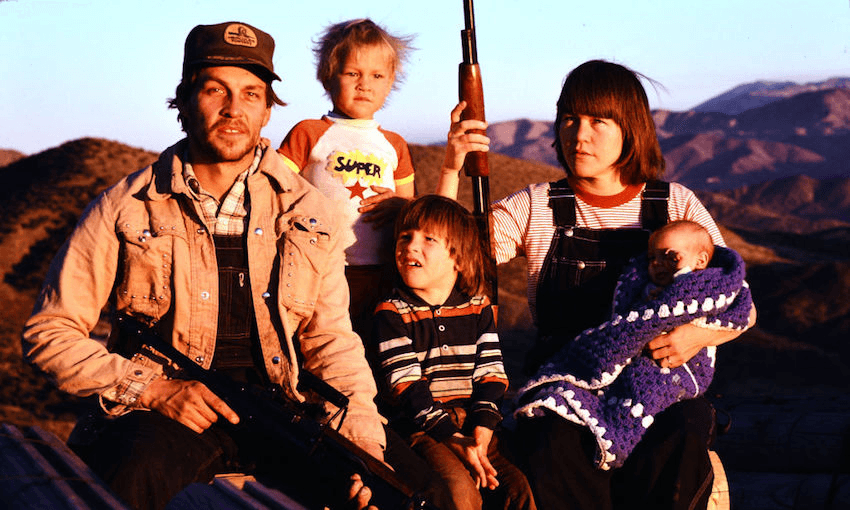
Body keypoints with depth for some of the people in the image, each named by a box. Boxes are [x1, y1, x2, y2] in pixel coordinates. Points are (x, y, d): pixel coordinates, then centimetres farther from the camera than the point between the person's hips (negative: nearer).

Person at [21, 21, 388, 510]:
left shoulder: (311, 213, 10)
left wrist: (366, 448, -5)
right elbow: (49, 332, 4)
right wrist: (151, 388, -10)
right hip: (166, 415, -2)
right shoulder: (124, 209, 2)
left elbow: (331, 342, 11)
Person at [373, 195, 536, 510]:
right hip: (422, 427, -3)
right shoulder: (391, 313, 0)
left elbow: (491, 375, 6)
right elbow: (407, 387, -8)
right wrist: (455, 441, -17)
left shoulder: (478, 309, 12)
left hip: (474, 425, 3)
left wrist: (481, 431, -13)